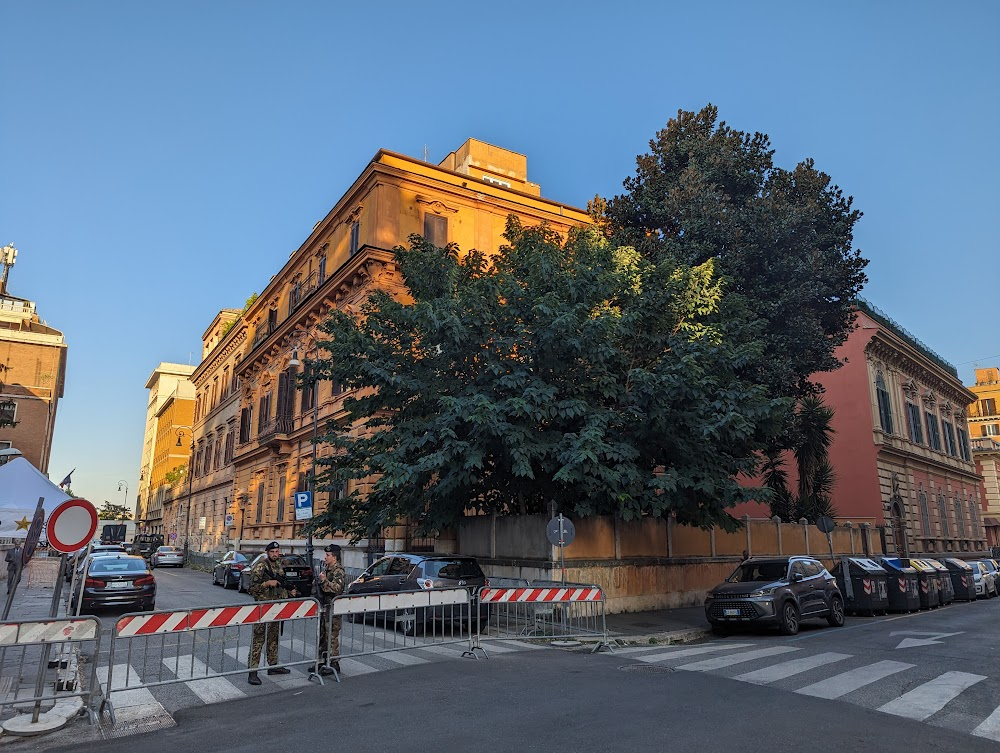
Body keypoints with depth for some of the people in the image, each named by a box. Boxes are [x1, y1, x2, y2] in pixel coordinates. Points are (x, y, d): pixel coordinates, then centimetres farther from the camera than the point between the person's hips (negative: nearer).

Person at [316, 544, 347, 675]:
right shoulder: (326, 568, 14)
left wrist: (324, 580, -33)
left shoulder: (338, 571, -14)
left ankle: (333, 663, 1)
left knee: (332, 636, -5)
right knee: (322, 635, 15)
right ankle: (322, 661, 25)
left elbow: (337, 588, -26)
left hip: (333, 607, -10)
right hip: (324, 606, 10)